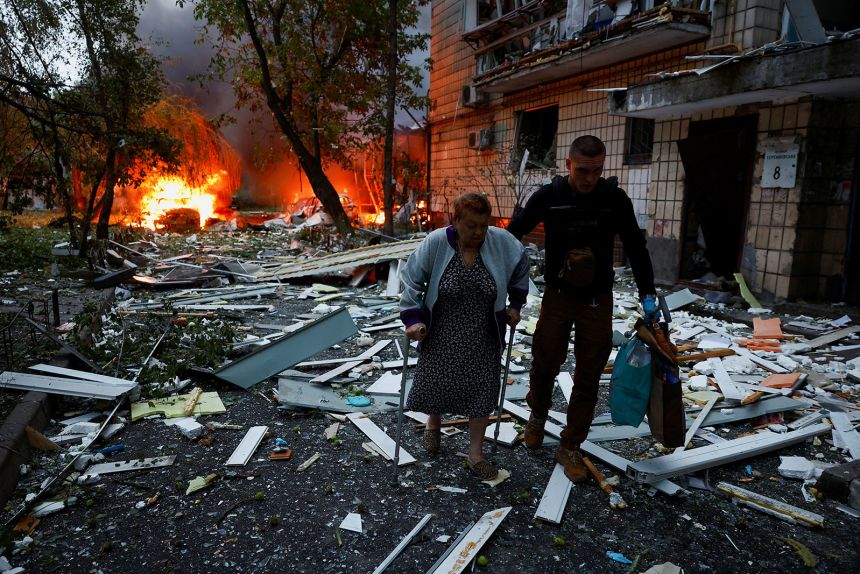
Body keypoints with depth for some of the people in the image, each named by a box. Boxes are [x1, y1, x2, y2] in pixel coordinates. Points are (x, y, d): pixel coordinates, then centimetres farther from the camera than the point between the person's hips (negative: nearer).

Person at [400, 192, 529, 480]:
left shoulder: (501, 241, -13)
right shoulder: (436, 242, -19)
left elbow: (520, 266, 7)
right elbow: (412, 278, -9)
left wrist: (515, 304, 9)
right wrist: (413, 318, -14)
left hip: (483, 337, 1)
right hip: (442, 335, -1)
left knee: (482, 390, 2)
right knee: (436, 381, 8)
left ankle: (475, 454, 19)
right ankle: (434, 423, 43)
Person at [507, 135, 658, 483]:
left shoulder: (615, 199, -8)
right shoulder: (548, 196, -10)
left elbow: (636, 247, 1)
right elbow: (513, 234, 0)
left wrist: (647, 294, -2)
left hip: (597, 301, 1)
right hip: (557, 297, 0)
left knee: (588, 378, 5)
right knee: (544, 365, 9)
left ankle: (570, 448, 20)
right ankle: (537, 416, 40)